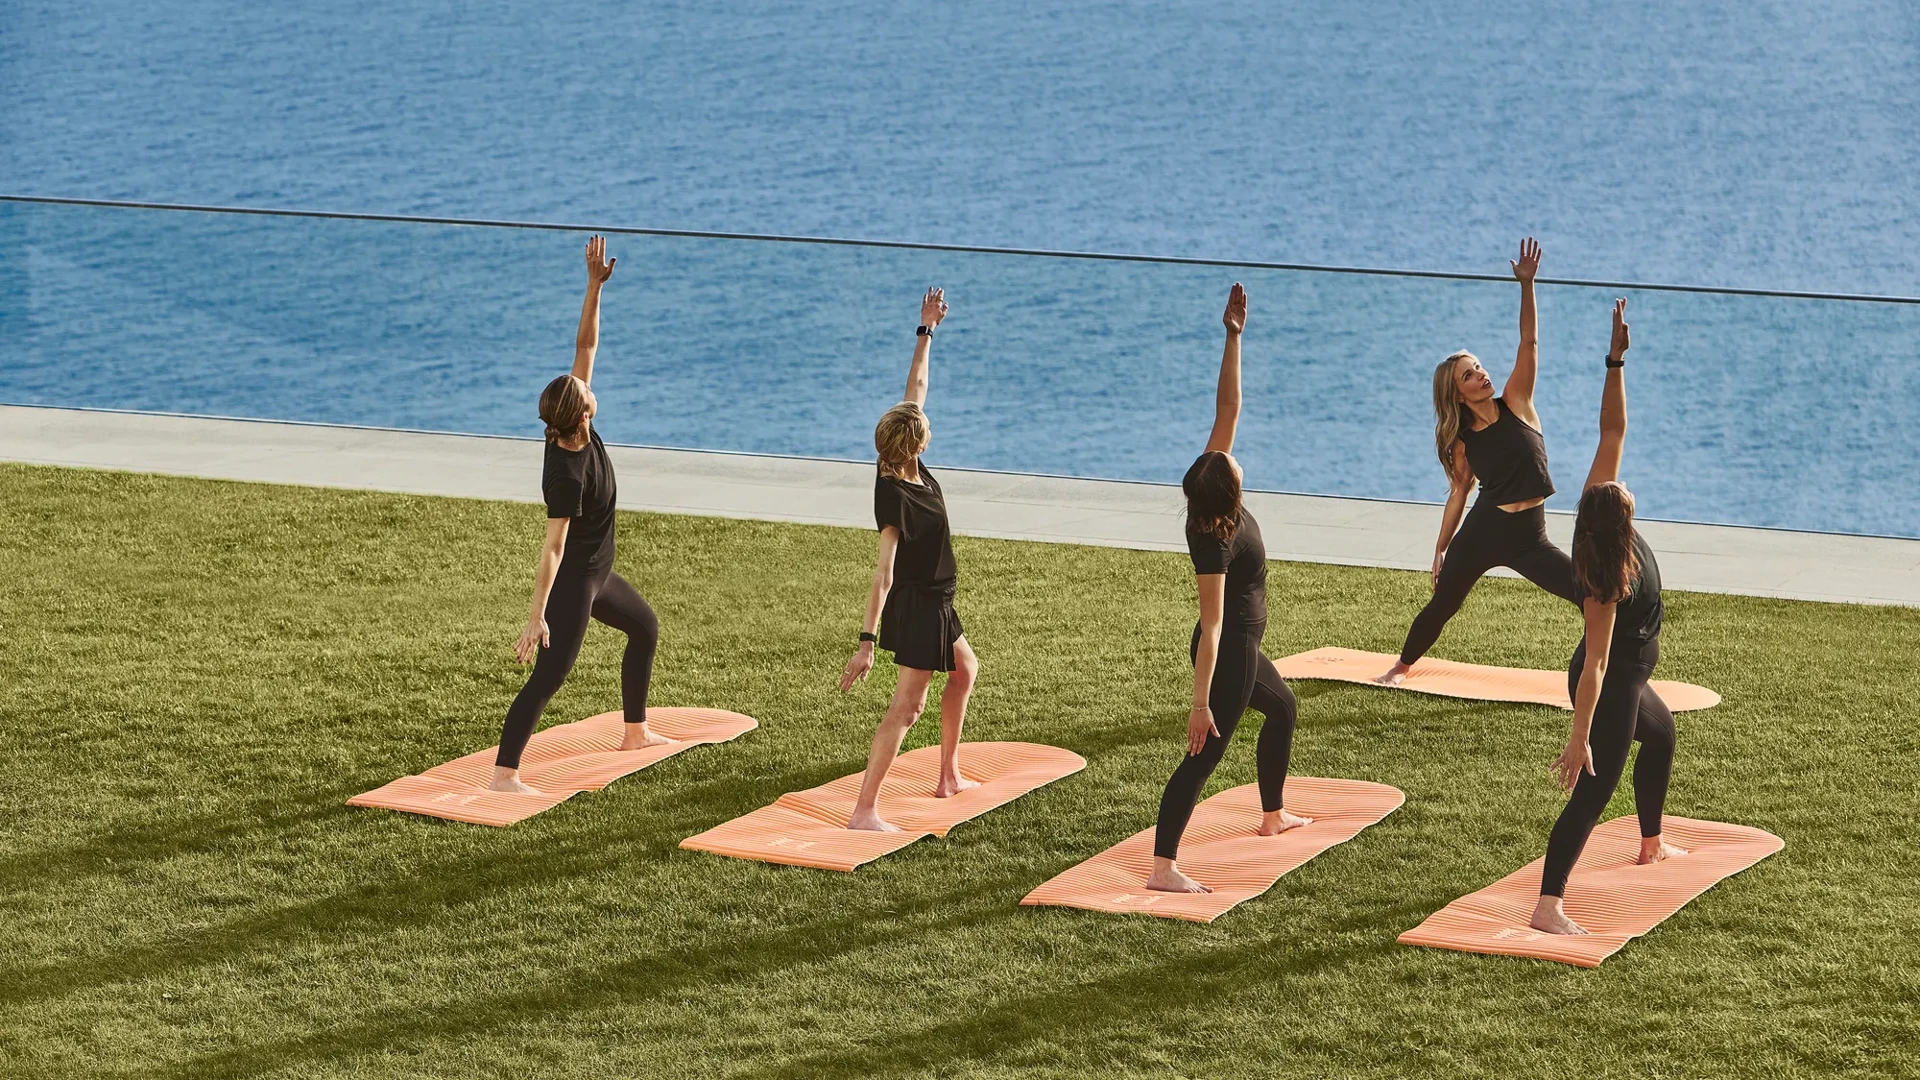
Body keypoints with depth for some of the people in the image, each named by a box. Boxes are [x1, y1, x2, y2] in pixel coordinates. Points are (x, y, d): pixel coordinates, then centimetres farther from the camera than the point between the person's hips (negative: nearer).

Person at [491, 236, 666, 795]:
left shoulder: (574, 430, -10)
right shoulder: (567, 474, -32)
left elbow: (586, 345, -7)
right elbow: (553, 548, -32)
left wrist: (594, 285, -15)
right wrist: (537, 618, -33)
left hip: (596, 573, 10)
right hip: (573, 580, -10)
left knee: (644, 627, 27)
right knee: (550, 675, -12)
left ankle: (635, 731, 39)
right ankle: (503, 773, -16)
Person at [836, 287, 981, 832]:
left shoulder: (906, 469, -6)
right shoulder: (895, 497, -29)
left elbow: (915, 389, 7)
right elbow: (883, 575, -34)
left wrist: (927, 331, 13)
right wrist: (867, 642, -37)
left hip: (932, 601, 10)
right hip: (917, 605, -10)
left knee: (964, 669, 28)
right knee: (908, 705, -11)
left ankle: (948, 776, 38)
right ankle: (864, 811, -16)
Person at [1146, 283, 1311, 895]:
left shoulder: (1208, 495, -8)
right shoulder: (1215, 541, -29)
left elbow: (1227, 410, -6)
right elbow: (1212, 626, -31)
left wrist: (1233, 338, -10)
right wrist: (1201, 702, -32)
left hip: (1239, 647, 11)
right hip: (1230, 652, -11)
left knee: (1282, 707, 32)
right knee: (1205, 754, -13)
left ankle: (1272, 816, 48)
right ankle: (1163, 867, -19)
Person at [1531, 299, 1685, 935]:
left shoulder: (1595, 507, -15)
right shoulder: (1608, 584, -34)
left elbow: (1612, 431, -12)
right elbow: (1594, 665, -37)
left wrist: (1616, 362, -20)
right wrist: (1580, 738, -38)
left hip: (1622, 682, 10)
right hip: (1610, 689, -10)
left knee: (1660, 733, 34)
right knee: (1594, 791, -15)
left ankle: (1651, 845, 52)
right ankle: (1549, 906, -26)